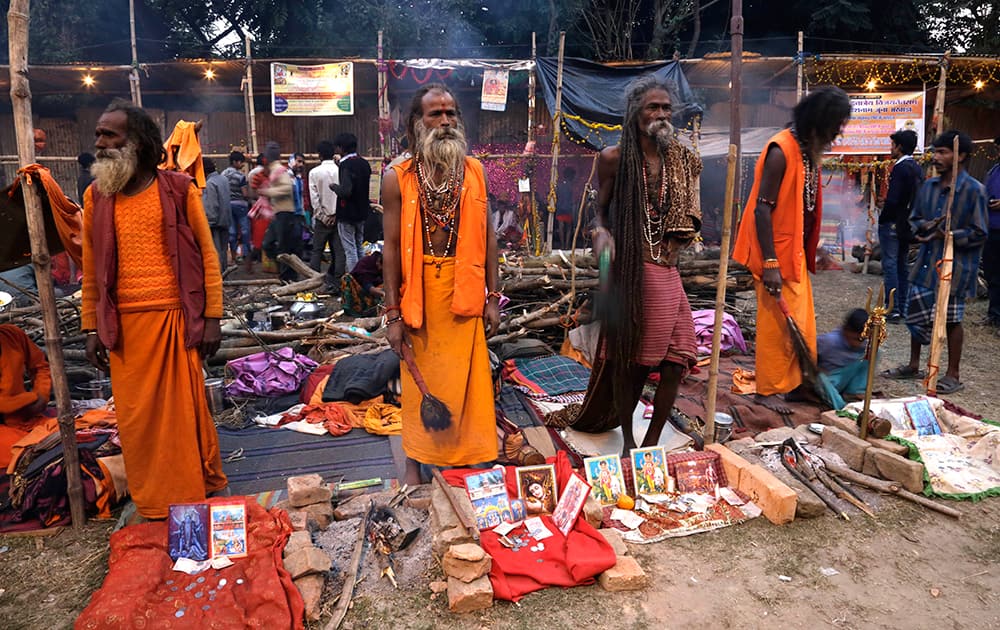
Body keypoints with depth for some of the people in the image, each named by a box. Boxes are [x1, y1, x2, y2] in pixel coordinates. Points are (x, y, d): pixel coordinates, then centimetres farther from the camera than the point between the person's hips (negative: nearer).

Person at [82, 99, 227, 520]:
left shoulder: (179, 189, 1)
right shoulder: (96, 196, 8)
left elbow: (207, 255, 1)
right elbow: (90, 268, 11)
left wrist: (212, 317, -4)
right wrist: (91, 328, 8)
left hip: (176, 318, -2)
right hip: (124, 325, 3)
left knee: (185, 408, 3)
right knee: (136, 416, 7)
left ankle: (200, 491, 23)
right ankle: (154, 504, 24)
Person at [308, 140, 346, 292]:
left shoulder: (314, 172, -5)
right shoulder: (341, 171, -3)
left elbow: (314, 197, -7)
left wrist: (322, 216, -1)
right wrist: (336, 214, 0)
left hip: (322, 218, -1)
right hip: (338, 216, 1)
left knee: (317, 251, 7)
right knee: (338, 251, 3)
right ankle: (336, 284, 3)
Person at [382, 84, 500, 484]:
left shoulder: (474, 172, 4)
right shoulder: (398, 179, -3)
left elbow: (487, 236, 6)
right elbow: (391, 247, -4)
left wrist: (493, 297, 3)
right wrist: (393, 313, -6)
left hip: (464, 288, 2)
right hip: (418, 287, -1)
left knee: (466, 377, 8)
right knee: (421, 377, 9)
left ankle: (468, 457, 26)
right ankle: (416, 460, 27)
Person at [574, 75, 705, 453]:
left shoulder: (681, 160, 9)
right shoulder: (614, 158, -2)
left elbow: (689, 219, 17)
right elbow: (601, 212, 4)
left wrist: (674, 246, -1)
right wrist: (602, 234, -17)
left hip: (667, 273, 4)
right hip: (629, 271, -4)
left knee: (676, 360, 0)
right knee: (626, 355, 3)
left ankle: (652, 441, 19)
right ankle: (628, 439, 22)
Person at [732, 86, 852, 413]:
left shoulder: (809, 150, 9)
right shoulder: (782, 150, -18)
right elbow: (762, 208, -22)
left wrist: (809, 252, 17)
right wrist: (770, 263, -24)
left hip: (795, 252, 9)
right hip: (775, 254, -9)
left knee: (803, 322, 14)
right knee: (775, 323, -2)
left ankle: (796, 384, 27)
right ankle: (767, 390, 11)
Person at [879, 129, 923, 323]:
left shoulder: (899, 168, -16)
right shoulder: (917, 168, 11)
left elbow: (892, 200, -22)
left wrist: (882, 219, -9)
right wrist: (910, 219, 18)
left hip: (893, 224, -9)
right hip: (908, 225, 9)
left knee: (890, 265, -5)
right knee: (903, 266, 13)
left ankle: (893, 311, -5)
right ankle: (903, 308, 20)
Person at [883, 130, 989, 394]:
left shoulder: (974, 190, -11)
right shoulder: (929, 186, 6)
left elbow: (979, 233, -12)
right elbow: (914, 218, 14)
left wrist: (944, 235, -18)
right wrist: (924, 226, -7)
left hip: (955, 266, -6)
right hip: (926, 261, 6)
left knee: (952, 319, 5)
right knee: (917, 314, 13)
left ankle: (953, 375, 18)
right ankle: (913, 366, 29)